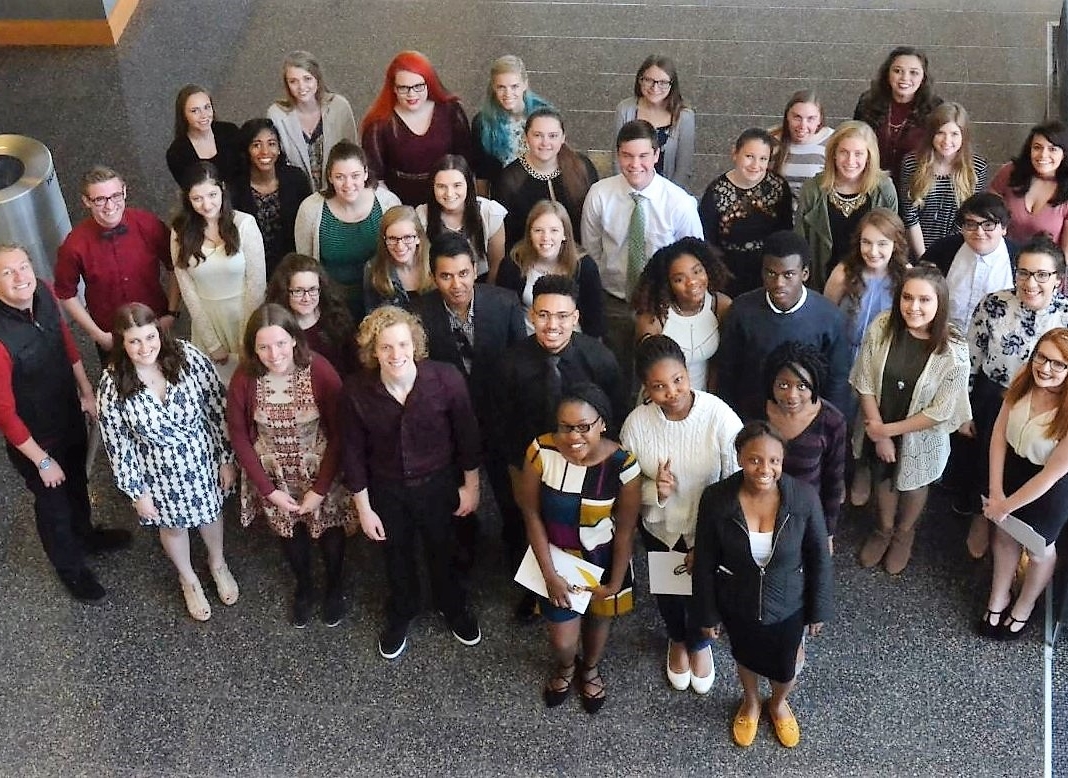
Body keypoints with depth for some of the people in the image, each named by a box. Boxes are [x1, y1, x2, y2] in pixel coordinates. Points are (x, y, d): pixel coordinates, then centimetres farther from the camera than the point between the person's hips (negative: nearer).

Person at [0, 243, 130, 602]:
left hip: (69, 414, 6)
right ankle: (70, 567, 46)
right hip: (33, 436, -6)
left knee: (76, 480, 31)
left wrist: (87, 392, 10)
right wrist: (41, 461, -19)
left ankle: (85, 533, 61)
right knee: (52, 500, 19)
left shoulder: (43, 295, -17)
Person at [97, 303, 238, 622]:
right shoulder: (112, 385, -25)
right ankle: (188, 580, 56)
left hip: (204, 458, 1)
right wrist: (137, 491, -6)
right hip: (160, 472, -1)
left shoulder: (188, 357, -23)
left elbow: (217, 408, -11)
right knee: (173, 525, 25)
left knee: (210, 512, 27)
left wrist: (227, 458, -5)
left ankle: (218, 564, 60)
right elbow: (117, 444, -13)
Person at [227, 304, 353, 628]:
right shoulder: (244, 380, -22)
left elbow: (338, 434, -17)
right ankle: (304, 587, 54)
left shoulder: (320, 371, -26)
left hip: (320, 471, -1)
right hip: (273, 475, 2)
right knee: (290, 534, 24)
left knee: (330, 533, 18)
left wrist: (320, 489, -16)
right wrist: (268, 490, -9)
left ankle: (334, 588, 50)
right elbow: (239, 437, -9)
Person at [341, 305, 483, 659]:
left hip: (439, 485, -1)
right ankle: (400, 616, 53)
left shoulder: (446, 379, -27)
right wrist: (363, 508, -4)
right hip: (386, 491, 1)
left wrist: (471, 486, -2)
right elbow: (355, 453, -10)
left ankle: (454, 607, 54)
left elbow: (467, 435, -11)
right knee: (397, 556, 25)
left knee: (443, 550, 23)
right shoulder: (357, 391, -24)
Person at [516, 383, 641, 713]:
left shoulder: (622, 465, -28)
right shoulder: (541, 451, -26)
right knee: (562, 641, 7)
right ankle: (566, 667, 46)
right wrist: (549, 574, -12)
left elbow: (625, 529, -14)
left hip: (603, 559, 0)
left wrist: (615, 582, -5)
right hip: (557, 557, 0)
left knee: (599, 616, 25)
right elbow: (531, 513, -13)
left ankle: (590, 669, 59)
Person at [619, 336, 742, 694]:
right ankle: (678, 640, 59)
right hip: (661, 527, 2)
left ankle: (699, 643, 54)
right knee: (668, 590, 25)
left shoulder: (720, 416, -29)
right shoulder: (636, 423, -21)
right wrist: (654, 490, -30)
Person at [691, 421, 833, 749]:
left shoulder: (804, 498, -26)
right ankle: (751, 703, 62)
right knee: (746, 658, 29)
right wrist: (707, 614, -3)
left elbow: (818, 558, -10)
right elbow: (705, 563, -12)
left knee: (786, 668, 24)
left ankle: (779, 703, 60)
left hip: (788, 605, 0)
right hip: (737, 605, 0)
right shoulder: (715, 499, -26)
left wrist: (818, 611, -1)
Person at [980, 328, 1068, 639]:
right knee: (1004, 535, 26)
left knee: (1039, 550, 23)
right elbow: (999, 434, -11)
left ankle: (1023, 608, 51)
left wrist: (1005, 506, -15)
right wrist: (996, 492, -13)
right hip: (1011, 469, 4)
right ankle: (998, 598, 52)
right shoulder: (1023, 383, -20)